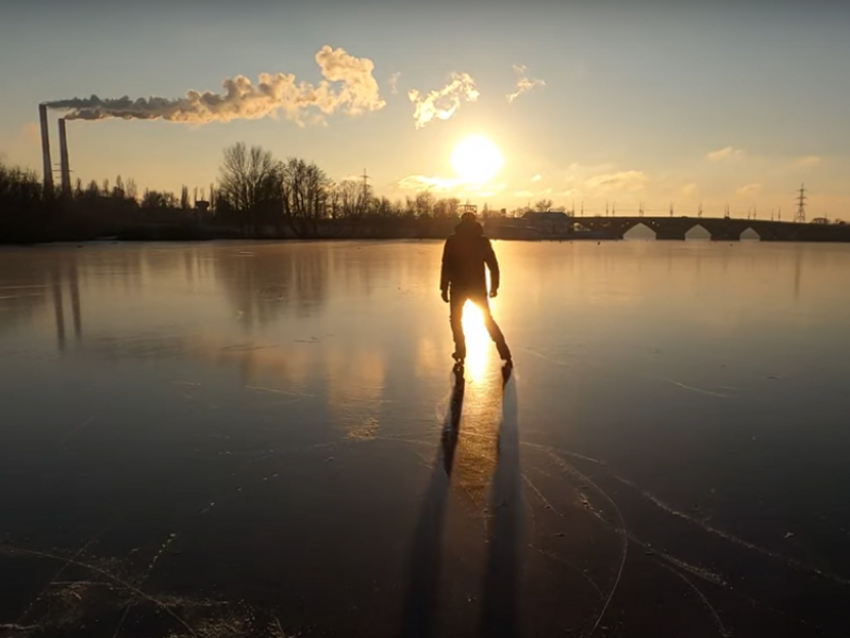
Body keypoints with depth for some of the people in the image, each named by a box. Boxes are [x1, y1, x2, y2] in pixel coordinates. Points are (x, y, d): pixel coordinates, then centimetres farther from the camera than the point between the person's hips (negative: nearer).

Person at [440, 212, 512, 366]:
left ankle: (460, 354, 11)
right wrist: (494, 286, 10)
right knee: (488, 319, 15)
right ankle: (506, 355, 9)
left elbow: (446, 266, -7)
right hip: (478, 287, 2)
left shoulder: (452, 241, -2)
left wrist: (444, 288, -3)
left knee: (455, 319, 18)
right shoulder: (483, 241, 3)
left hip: (458, 288, -2)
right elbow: (493, 265, 2)